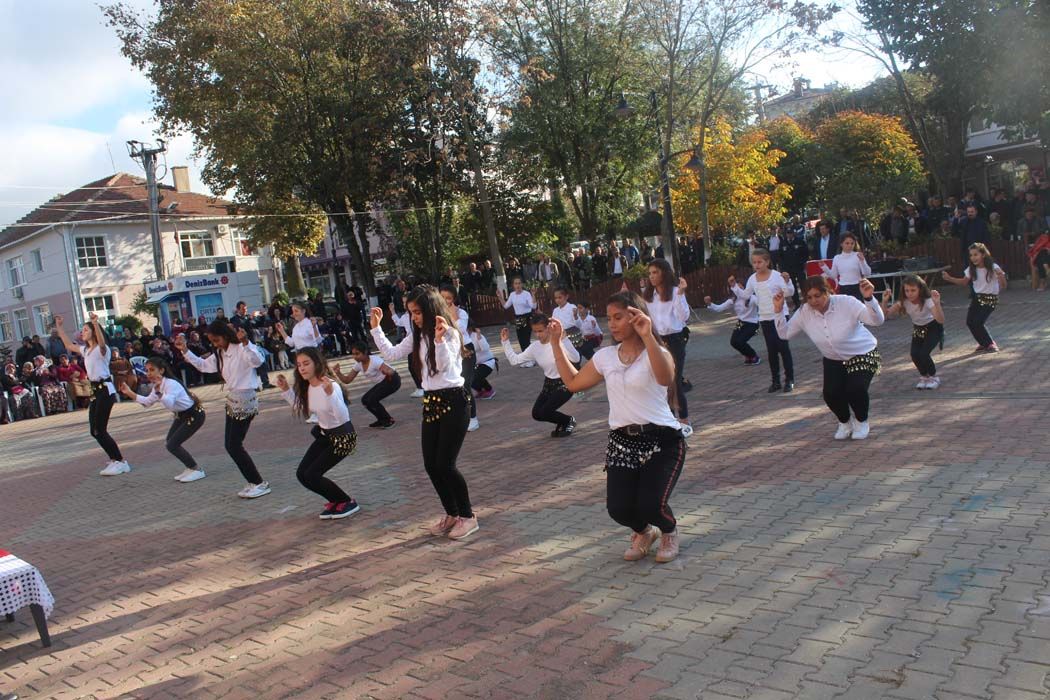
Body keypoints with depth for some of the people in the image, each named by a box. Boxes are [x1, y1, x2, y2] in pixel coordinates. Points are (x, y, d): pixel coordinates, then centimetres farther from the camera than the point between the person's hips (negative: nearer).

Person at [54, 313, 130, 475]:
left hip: (105, 389, -9)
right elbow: (69, 345, 31)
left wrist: (95, 323, -48)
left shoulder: (101, 349, -10)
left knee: (100, 430, -11)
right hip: (95, 390, 9)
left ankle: (120, 462, -4)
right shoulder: (86, 350, 17)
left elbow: (102, 342, -34)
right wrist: (59, 327, 29)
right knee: (95, 431, 8)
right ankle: (116, 460, 15)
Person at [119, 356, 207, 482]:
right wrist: (130, 393, 9)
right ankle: (189, 469, 22)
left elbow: (169, 404, -41)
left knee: (172, 445, -12)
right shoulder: (156, 385, 3)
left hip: (194, 415, -9)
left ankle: (197, 470, 1)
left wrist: (158, 392, -55)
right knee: (169, 443, 7)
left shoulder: (171, 384, -25)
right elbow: (147, 402, 16)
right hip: (181, 415, 9)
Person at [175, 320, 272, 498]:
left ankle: (260, 483, 3)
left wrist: (245, 343, -53)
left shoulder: (241, 349, -17)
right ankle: (254, 483, 19)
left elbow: (257, 360, -37)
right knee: (230, 445, 10)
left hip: (245, 400, -10)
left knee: (235, 445, -7)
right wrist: (185, 350, 14)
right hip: (232, 400, 10)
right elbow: (202, 365, 24)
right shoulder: (220, 354, 12)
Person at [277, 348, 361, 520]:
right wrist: (286, 390, 3)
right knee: (302, 474, 2)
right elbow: (303, 412, 13)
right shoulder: (307, 386, -4)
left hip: (343, 436, -8)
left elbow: (343, 418, -38)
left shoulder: (331, 386, -27)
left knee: (312, 475, -11)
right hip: (324, 434, 8)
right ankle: (336, 501, 21)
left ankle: (348, 502, 9)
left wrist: (329, 394, -50)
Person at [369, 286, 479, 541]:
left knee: (445, 464, -8)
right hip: (431, 402, 8)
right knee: (431, 465, 7)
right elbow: (390, 354, 12)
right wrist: (376, 327, 7)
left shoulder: (449, 333, -12)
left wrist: (439, 338, -39)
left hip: (453, 402, -7)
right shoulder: (418, 336, 10)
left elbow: (444, 365, -24)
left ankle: (467, 516, 10)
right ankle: (451, 514, 25)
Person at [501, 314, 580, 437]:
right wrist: (505, 341, -5)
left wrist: (563, 338, -47)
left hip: (565, 384, -7)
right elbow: (514, 360, 0)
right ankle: (563, 423, 20)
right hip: (548, 384, 7)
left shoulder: (559, 341, -22)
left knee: (545, 412, -19)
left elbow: (576, 359, -39)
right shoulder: (535, 347, -3)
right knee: (537, 414, -7)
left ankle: (569, 421, 11)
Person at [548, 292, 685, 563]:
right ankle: (643, 532, 29)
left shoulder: (655, 353, -9)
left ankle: (669, 531, 22)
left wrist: (647, 337, -42)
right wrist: (556, 343, 15)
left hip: (662, 441, -4)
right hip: (621, 442, 5)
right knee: (619, 508, -10)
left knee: (651, 505, -19)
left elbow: (665, 378, -32)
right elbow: (573, 382, 18)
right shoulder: (605, 357, 9)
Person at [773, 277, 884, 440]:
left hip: (863, 355, -3)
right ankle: (845, 422, 17)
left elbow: (877, 320, -29)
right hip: (834, 360, 4)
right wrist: (779, 311, -16)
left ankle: (861, 422, 9)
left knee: (855, 389, -26)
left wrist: (869, 298, -46)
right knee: (831, 394, -19)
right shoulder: (804, 312, -12)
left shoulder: (846, 303, -24)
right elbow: (785, 333, -3)